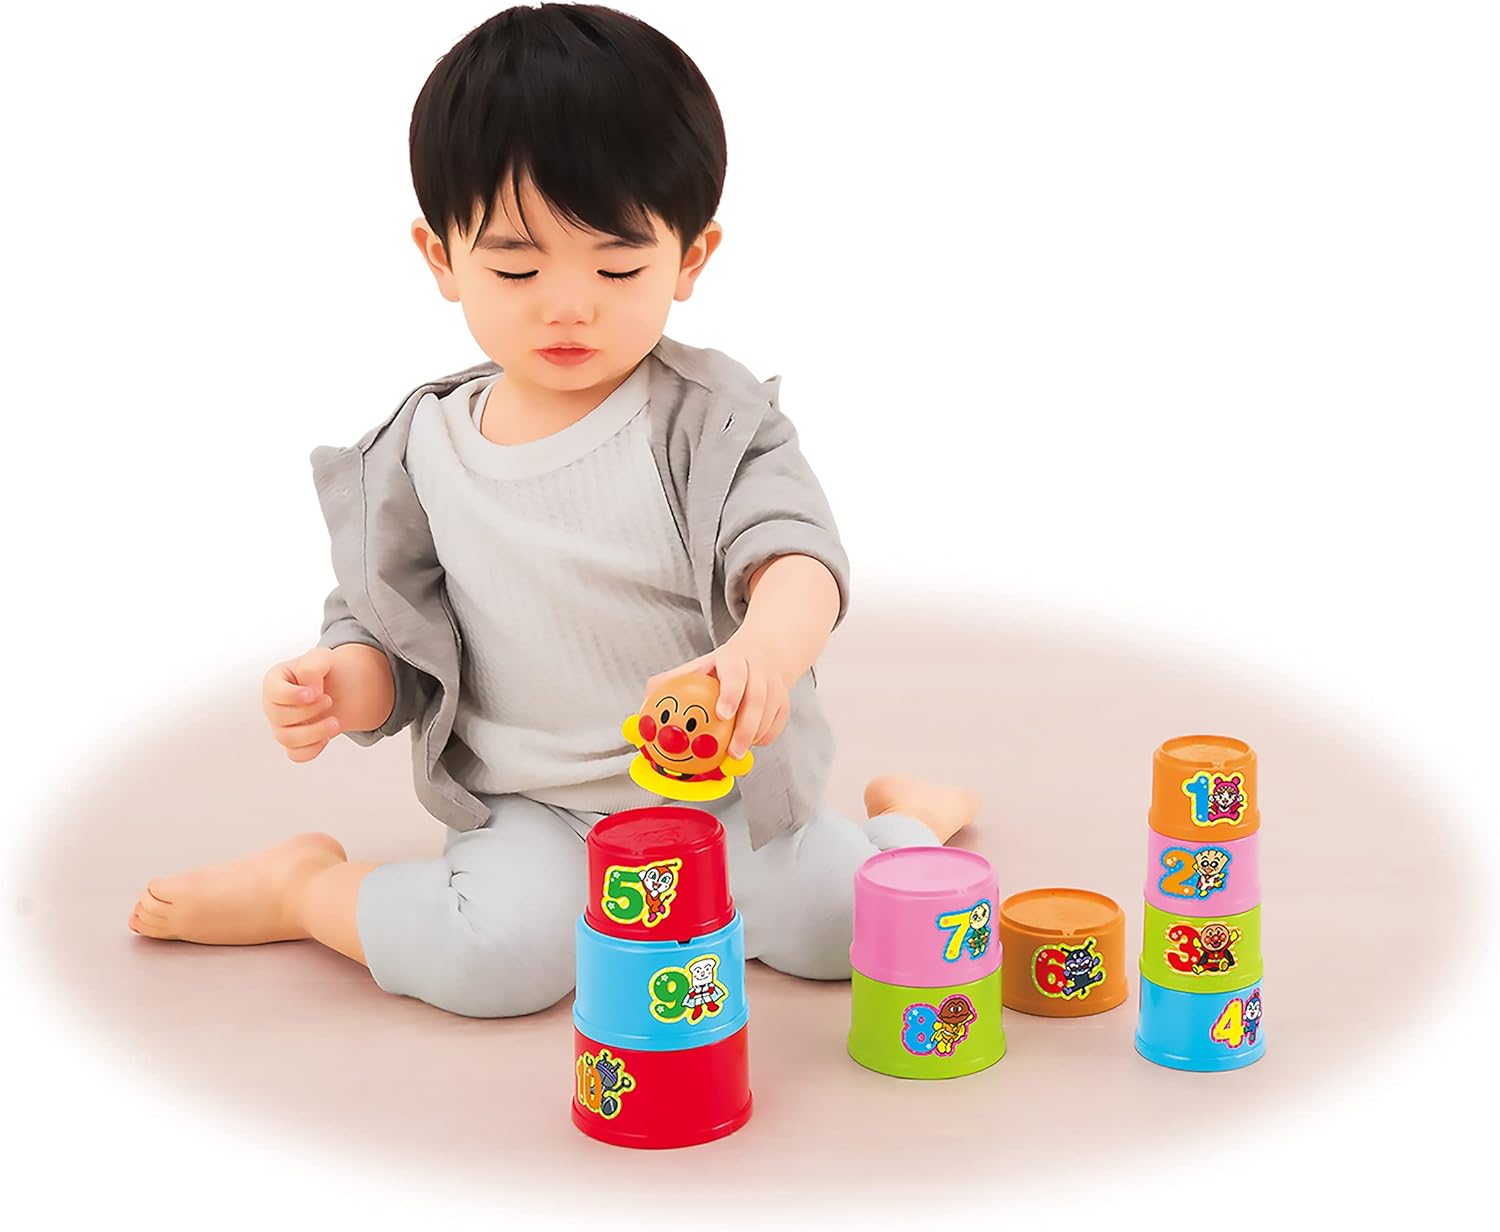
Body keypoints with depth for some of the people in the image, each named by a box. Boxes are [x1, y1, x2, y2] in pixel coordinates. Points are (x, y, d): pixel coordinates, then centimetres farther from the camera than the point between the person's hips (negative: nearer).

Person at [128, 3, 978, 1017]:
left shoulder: (711, 416, -9)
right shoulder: (425, 450, -1)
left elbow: (791, 550, -24)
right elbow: (394, 632, 7)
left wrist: (767, 648, -47)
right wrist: (343, 683, -17)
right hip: (534, 811, 0)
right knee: (498, 956, -27)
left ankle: (908, 810, 18)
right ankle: (305, 880, 3)